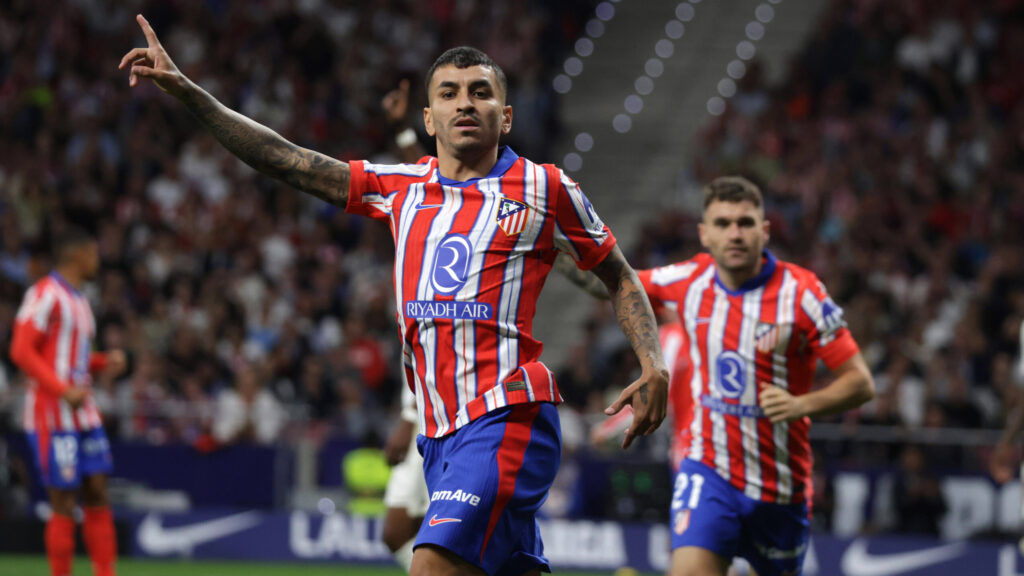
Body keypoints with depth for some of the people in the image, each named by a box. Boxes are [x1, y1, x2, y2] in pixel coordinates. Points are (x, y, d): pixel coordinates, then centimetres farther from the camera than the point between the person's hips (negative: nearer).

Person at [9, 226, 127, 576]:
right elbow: (21, 350, -16)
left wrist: (105, 363, 8)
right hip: (53, 415, -9)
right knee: (63, 503, -6)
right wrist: (63, 390, -23)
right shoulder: (46, 294, -10)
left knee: (97, 494, 5)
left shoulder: (77, 299, 18)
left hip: (84, 414, 9)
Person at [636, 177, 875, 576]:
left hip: (779, 481, -1)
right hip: (708, 468, 1)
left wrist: (802, 405, -26)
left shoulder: (801, 292, -11)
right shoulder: (689, 281, -1)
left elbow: (860, 383, -12)